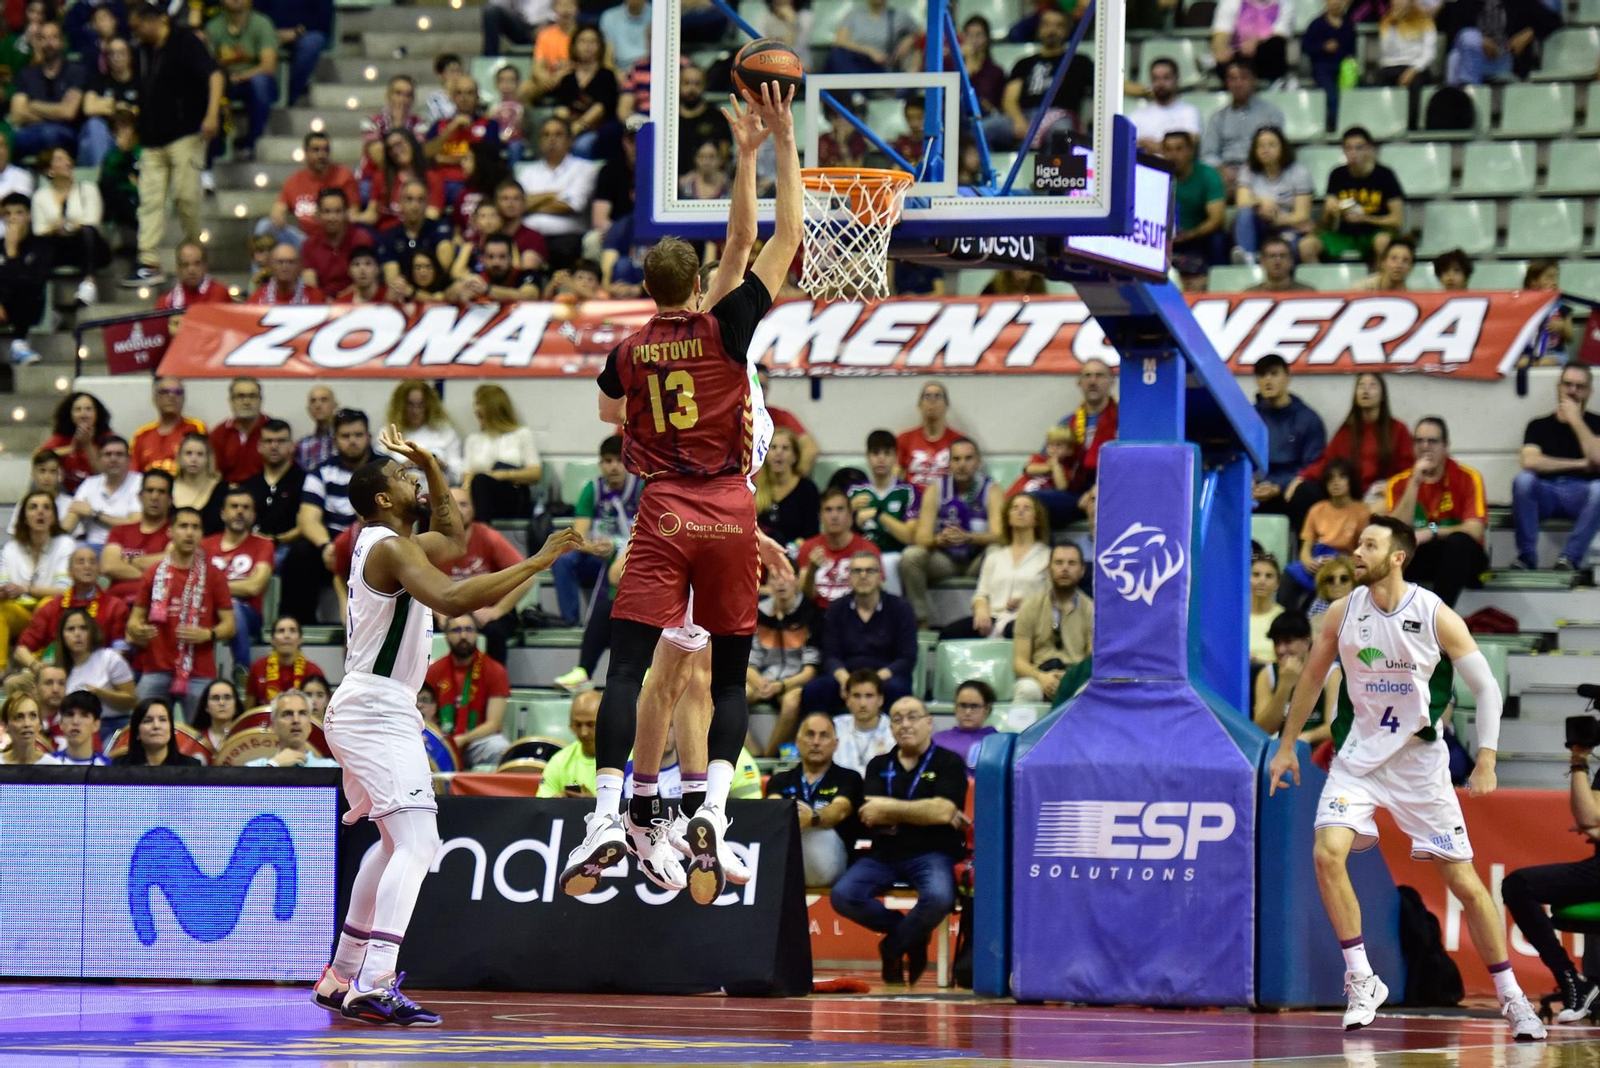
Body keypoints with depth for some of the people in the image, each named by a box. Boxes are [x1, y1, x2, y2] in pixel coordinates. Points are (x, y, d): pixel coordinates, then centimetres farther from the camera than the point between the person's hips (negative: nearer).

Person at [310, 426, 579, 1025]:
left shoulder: (384, 542, 16)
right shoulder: (391, 548, -15)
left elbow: (454, 538, 34)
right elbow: (452, 599, -31)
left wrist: (431, 467, 23)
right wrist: (537, 562, -29)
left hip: (364, 709, 11)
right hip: (378, 710, -11)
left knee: (396, 842, 24)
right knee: (417, 844, -20)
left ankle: (342, 977, 29)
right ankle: (373, 988, -32)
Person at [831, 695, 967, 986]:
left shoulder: (949, 763, 4)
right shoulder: (879, 766, 16)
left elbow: (942, 811, -12)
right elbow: (871, 816, 0)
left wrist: (889, 810, -7)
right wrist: (924, 812, -7)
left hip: (931, 854, -3)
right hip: (884, 855, 4)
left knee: (938, 898, -36)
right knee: (842, 896, -24)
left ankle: (893, 947, -3)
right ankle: (910, 935, 1)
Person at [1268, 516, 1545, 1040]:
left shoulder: (1436, 616, -11)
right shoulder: (1343, 613, -2)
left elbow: (1486, 687, -7)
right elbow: (1312, 676, 14)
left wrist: (1486, 759, -17)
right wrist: (1287, 745, 17)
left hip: (1420, 759, -2)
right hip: (1358, 755, 2)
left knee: (1464, 881, -2)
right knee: (1328, 853, -22)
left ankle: (1511, 996, 12)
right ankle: (1361, 981, -8)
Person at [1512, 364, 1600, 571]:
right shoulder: (1539, 426, 12)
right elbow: (1530, 462, -6)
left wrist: (1575, 420, -4)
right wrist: (1579, 464, -6)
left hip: (1580, 495, -1)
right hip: (1545, 493, 1)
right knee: (1523, 479, -33)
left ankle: (1569, 559, -34)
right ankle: (1526, 557, -27)